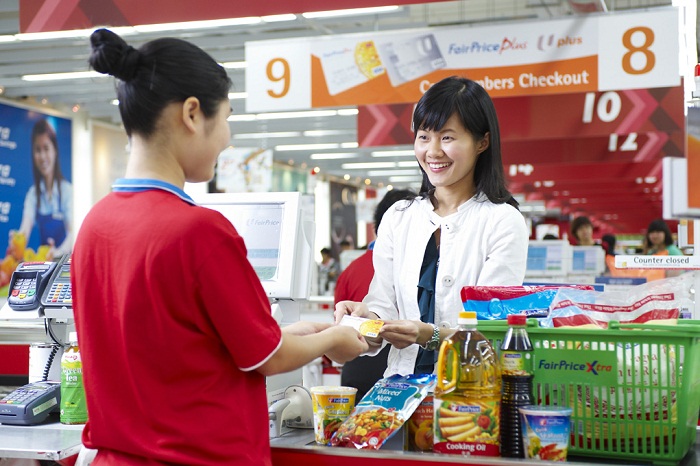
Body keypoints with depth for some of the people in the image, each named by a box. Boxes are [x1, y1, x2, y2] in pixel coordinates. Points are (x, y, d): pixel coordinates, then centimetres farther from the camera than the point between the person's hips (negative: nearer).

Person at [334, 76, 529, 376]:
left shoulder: (503, 221, -2)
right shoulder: (397, 218, 13)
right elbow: (384, 304, 8)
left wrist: (430, 335, -25)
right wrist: (366, 317, -13)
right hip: (403, 382, 3)